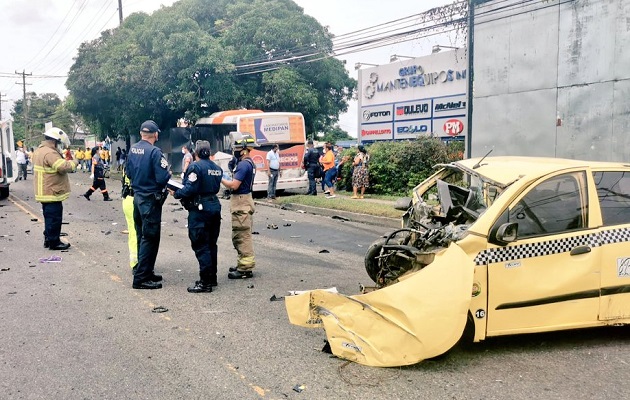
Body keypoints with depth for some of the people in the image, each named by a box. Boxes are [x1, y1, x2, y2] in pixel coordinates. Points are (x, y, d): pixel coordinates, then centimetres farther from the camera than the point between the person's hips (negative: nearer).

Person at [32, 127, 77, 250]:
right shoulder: (50, 153, -21)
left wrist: (65, 160, 6)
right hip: (52, 192, -11)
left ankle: (48, 239, 27)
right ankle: (53, 242, 4)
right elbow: (63, 167, -28)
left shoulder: (40, 150, 14)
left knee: (50, 217, 19)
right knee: (54, 218, -3)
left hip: (45, 192, 11)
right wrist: (73, 162, -12)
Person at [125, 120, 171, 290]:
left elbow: (128, 173, 15)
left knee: (141, 236, 16)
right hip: (151, 199, -8)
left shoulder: (132, 150, 5)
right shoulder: (154, 152, -18)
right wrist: (168, 173, -2)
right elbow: (162, 178, -22)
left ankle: (146, 272, 27)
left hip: (137, 197, 8)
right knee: (150, 238, -3)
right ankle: (141, 278, -1)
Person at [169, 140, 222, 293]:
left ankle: (205, 282, -2)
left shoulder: (195, 167, -13)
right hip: (214, 206, 8)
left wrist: (175, 193, -5)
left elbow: (189, 189, -19)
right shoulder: (216, 168, 11)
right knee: (211, 245, 16)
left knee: (201, 246, -4)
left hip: (199, 208, -8)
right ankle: (212, 277, 24)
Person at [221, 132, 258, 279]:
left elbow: (234, 185, -21)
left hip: (241, 202, -11)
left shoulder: (243, 164, -19)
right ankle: (244, 264, 27)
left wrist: (221, 178, -9)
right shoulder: (249, 163, 13)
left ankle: (246, 268, 0)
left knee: (241, 235, -5)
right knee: (243, 235, 17)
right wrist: (227, 178, 11)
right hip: (245, 199, 11)